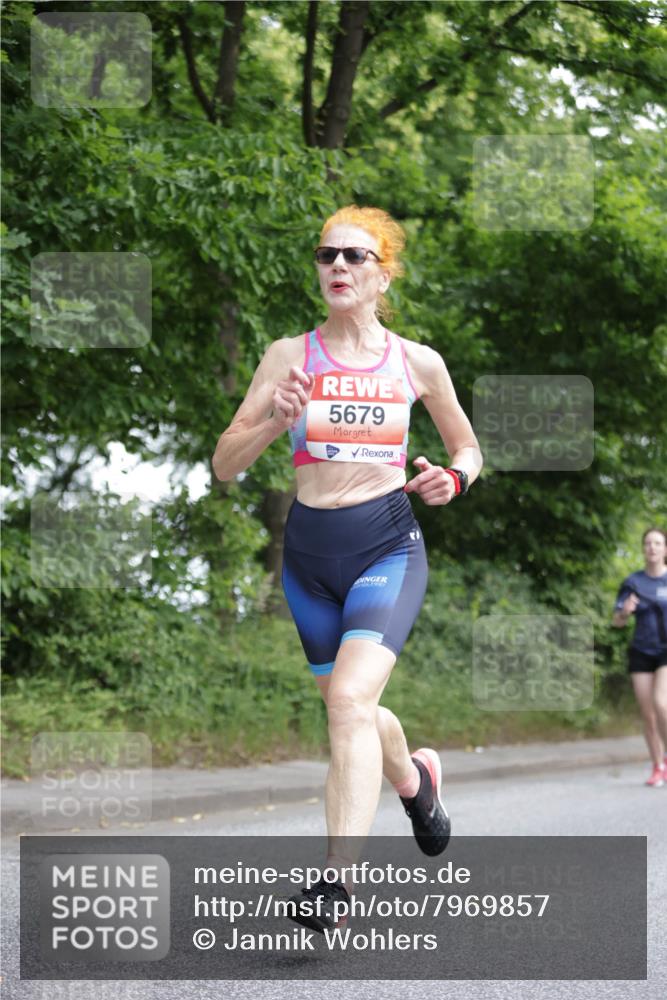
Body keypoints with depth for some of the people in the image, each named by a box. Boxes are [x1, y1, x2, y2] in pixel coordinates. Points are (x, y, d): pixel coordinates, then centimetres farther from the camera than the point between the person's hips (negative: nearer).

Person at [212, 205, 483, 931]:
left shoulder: (417, 364, 3)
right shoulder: (290, 355, 3)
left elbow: (468, 449, 18)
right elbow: (225, 464, 0)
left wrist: (453, 479, -5)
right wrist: (273, 423, -19)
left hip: (388, 545, -3)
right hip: (309, 550, 3)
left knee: (350, 697, -24)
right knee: (349, 709, 15)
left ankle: (337, 877, -27)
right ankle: (415, 778, 50)